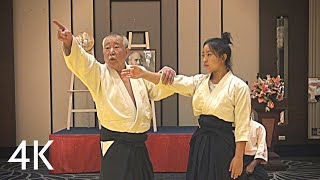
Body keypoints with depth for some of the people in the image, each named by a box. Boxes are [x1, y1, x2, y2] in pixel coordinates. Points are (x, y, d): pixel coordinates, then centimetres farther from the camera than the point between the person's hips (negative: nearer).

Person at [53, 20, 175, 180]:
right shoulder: (99, 73, -4)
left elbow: (159, 91, 16)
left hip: (139, 147, 5)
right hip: (115, 149, -5)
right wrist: (69, 42, -43)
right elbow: (80, 62, -22)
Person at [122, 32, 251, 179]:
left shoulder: (238, 87, -8)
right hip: (200, 142, 5)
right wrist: (144, 74, -19)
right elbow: (173, 82, -6)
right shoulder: (200, 81, 8)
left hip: (223, 145, -5)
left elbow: (242, 127, -9)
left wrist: (238, 157, -12)